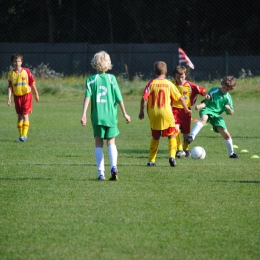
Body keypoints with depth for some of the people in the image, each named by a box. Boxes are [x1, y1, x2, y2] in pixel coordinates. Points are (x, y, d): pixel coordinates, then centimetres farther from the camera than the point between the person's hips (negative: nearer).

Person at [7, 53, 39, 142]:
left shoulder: (26, 71, -4)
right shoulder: (11, 74, 0)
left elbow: (32, 83, 3)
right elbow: (10, 87, -1)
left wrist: (36, 94, 7)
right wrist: (9, 98, -10)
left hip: (26, 95, -3)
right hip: (17, 96, 3)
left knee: (25, 115, -11)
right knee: (20, 116, 9)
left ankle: (24, 135, -16)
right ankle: (20, 135, 16)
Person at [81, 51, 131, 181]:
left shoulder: (91, 80, 0)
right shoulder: (111, 78, 2)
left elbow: (87, 97, -10)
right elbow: (119, 98, 2)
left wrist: (84, 114, -13)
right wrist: (124, 113, 11)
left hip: (97, 116, 0)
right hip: (111, 116, 0)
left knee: (98, 143, 8)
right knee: (111, 142, 9)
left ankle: (101, 173, 2)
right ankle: (113, 166, -14)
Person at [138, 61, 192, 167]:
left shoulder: (151, 84, 0)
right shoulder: (169, 84, 1)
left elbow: (144, 98, -9)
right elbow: (180, 98, 7)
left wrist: (141, 112, 2)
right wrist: (187, 109, 20)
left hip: (153, 114, 2)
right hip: (166, 113, -2)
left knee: (155, 137, 16)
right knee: (171, 135, 9)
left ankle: (151, 160, 15)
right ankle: (172, 155, -11)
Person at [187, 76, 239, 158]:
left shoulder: (228, 98, 8)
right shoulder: (213, 90, 1)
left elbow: (231, 113, 6)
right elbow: (206, 102, 1)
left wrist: (229, 109, -18)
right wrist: (200, 106, -20)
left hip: (216, 115, 3)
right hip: (207, 111, -3)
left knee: (226, 134, -1)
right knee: (204, 118, -41)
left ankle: (231, 153, 20)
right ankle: (191, 136, -51)